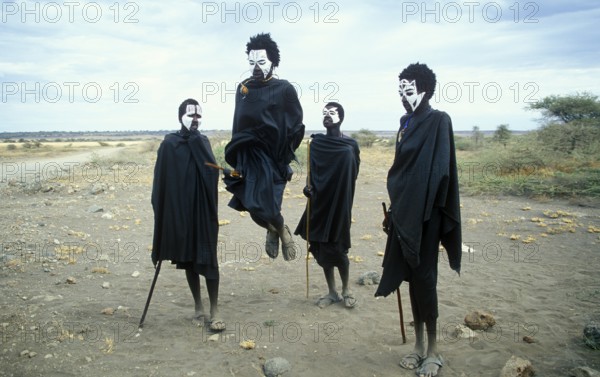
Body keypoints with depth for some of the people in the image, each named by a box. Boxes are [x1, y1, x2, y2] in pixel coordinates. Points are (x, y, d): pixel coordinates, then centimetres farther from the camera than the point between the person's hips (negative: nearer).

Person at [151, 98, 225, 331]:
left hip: (203, 210, 1)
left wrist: (195, 141, -15)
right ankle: (198, 306, 23)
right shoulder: (169, 144, -1)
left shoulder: (203, 142, 6)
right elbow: (161, 181, -3)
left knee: (208, 257, -4)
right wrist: (162, 213, -8)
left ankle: (214, 310, 2)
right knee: (187, 257, 9)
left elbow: (211, 170, -11)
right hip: (180, 210, -1)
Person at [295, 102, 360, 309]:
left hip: (339, 204, -3)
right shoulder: (316, 143, 6)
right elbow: (311, 170, 8)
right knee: (322, 249, 7)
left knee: (338, 249, 0)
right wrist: (308, 186, -11)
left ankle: (346, 290, 23)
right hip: (320, 203, 3)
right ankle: (332, 292, 22)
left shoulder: (350, 145, -2)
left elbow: (353, 174, 0)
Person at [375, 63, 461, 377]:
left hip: (424, 215, -7)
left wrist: (420, 212, -18)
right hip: (404, 213, 7)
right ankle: (419, 345, 24)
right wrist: (393, 211, 13)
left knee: (424, 278, -1)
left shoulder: (439, 121, -9)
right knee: (411, 277, 11)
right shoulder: (406, 123, 13)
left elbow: (439, 172, -17)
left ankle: (433, 351, 14)